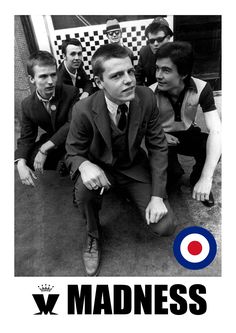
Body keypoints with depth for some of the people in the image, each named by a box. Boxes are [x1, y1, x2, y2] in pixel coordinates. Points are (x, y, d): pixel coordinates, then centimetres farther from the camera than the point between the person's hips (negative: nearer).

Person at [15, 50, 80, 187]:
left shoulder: (71, 92, -21)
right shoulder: (27, 105, -9)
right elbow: (26, 138, -5)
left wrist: (45, 149, -31)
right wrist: (21, 164, -25)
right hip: (50, 139, 4)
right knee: (28, 161, -15)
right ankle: (62, 163, 11)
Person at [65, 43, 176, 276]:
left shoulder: (146, 97, -18)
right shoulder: (84, 110, -24)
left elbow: (158, 147, -11)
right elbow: (73, 153, -11)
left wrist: (157, 196, -17)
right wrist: (85, 165, -38)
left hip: (135, 168, 2)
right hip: (101, 168, -1)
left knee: (165, 227, -11)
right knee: (84, 187, -36)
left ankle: (131, 194, 21)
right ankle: (93, 235, -1)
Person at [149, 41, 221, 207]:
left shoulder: (202, 88, -22)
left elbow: (216, 131, -30)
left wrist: (206, 178, -40)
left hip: (189, 134, 1)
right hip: (162, 137, 0)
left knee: (215, 149, -28)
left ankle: (197, 180, 6)